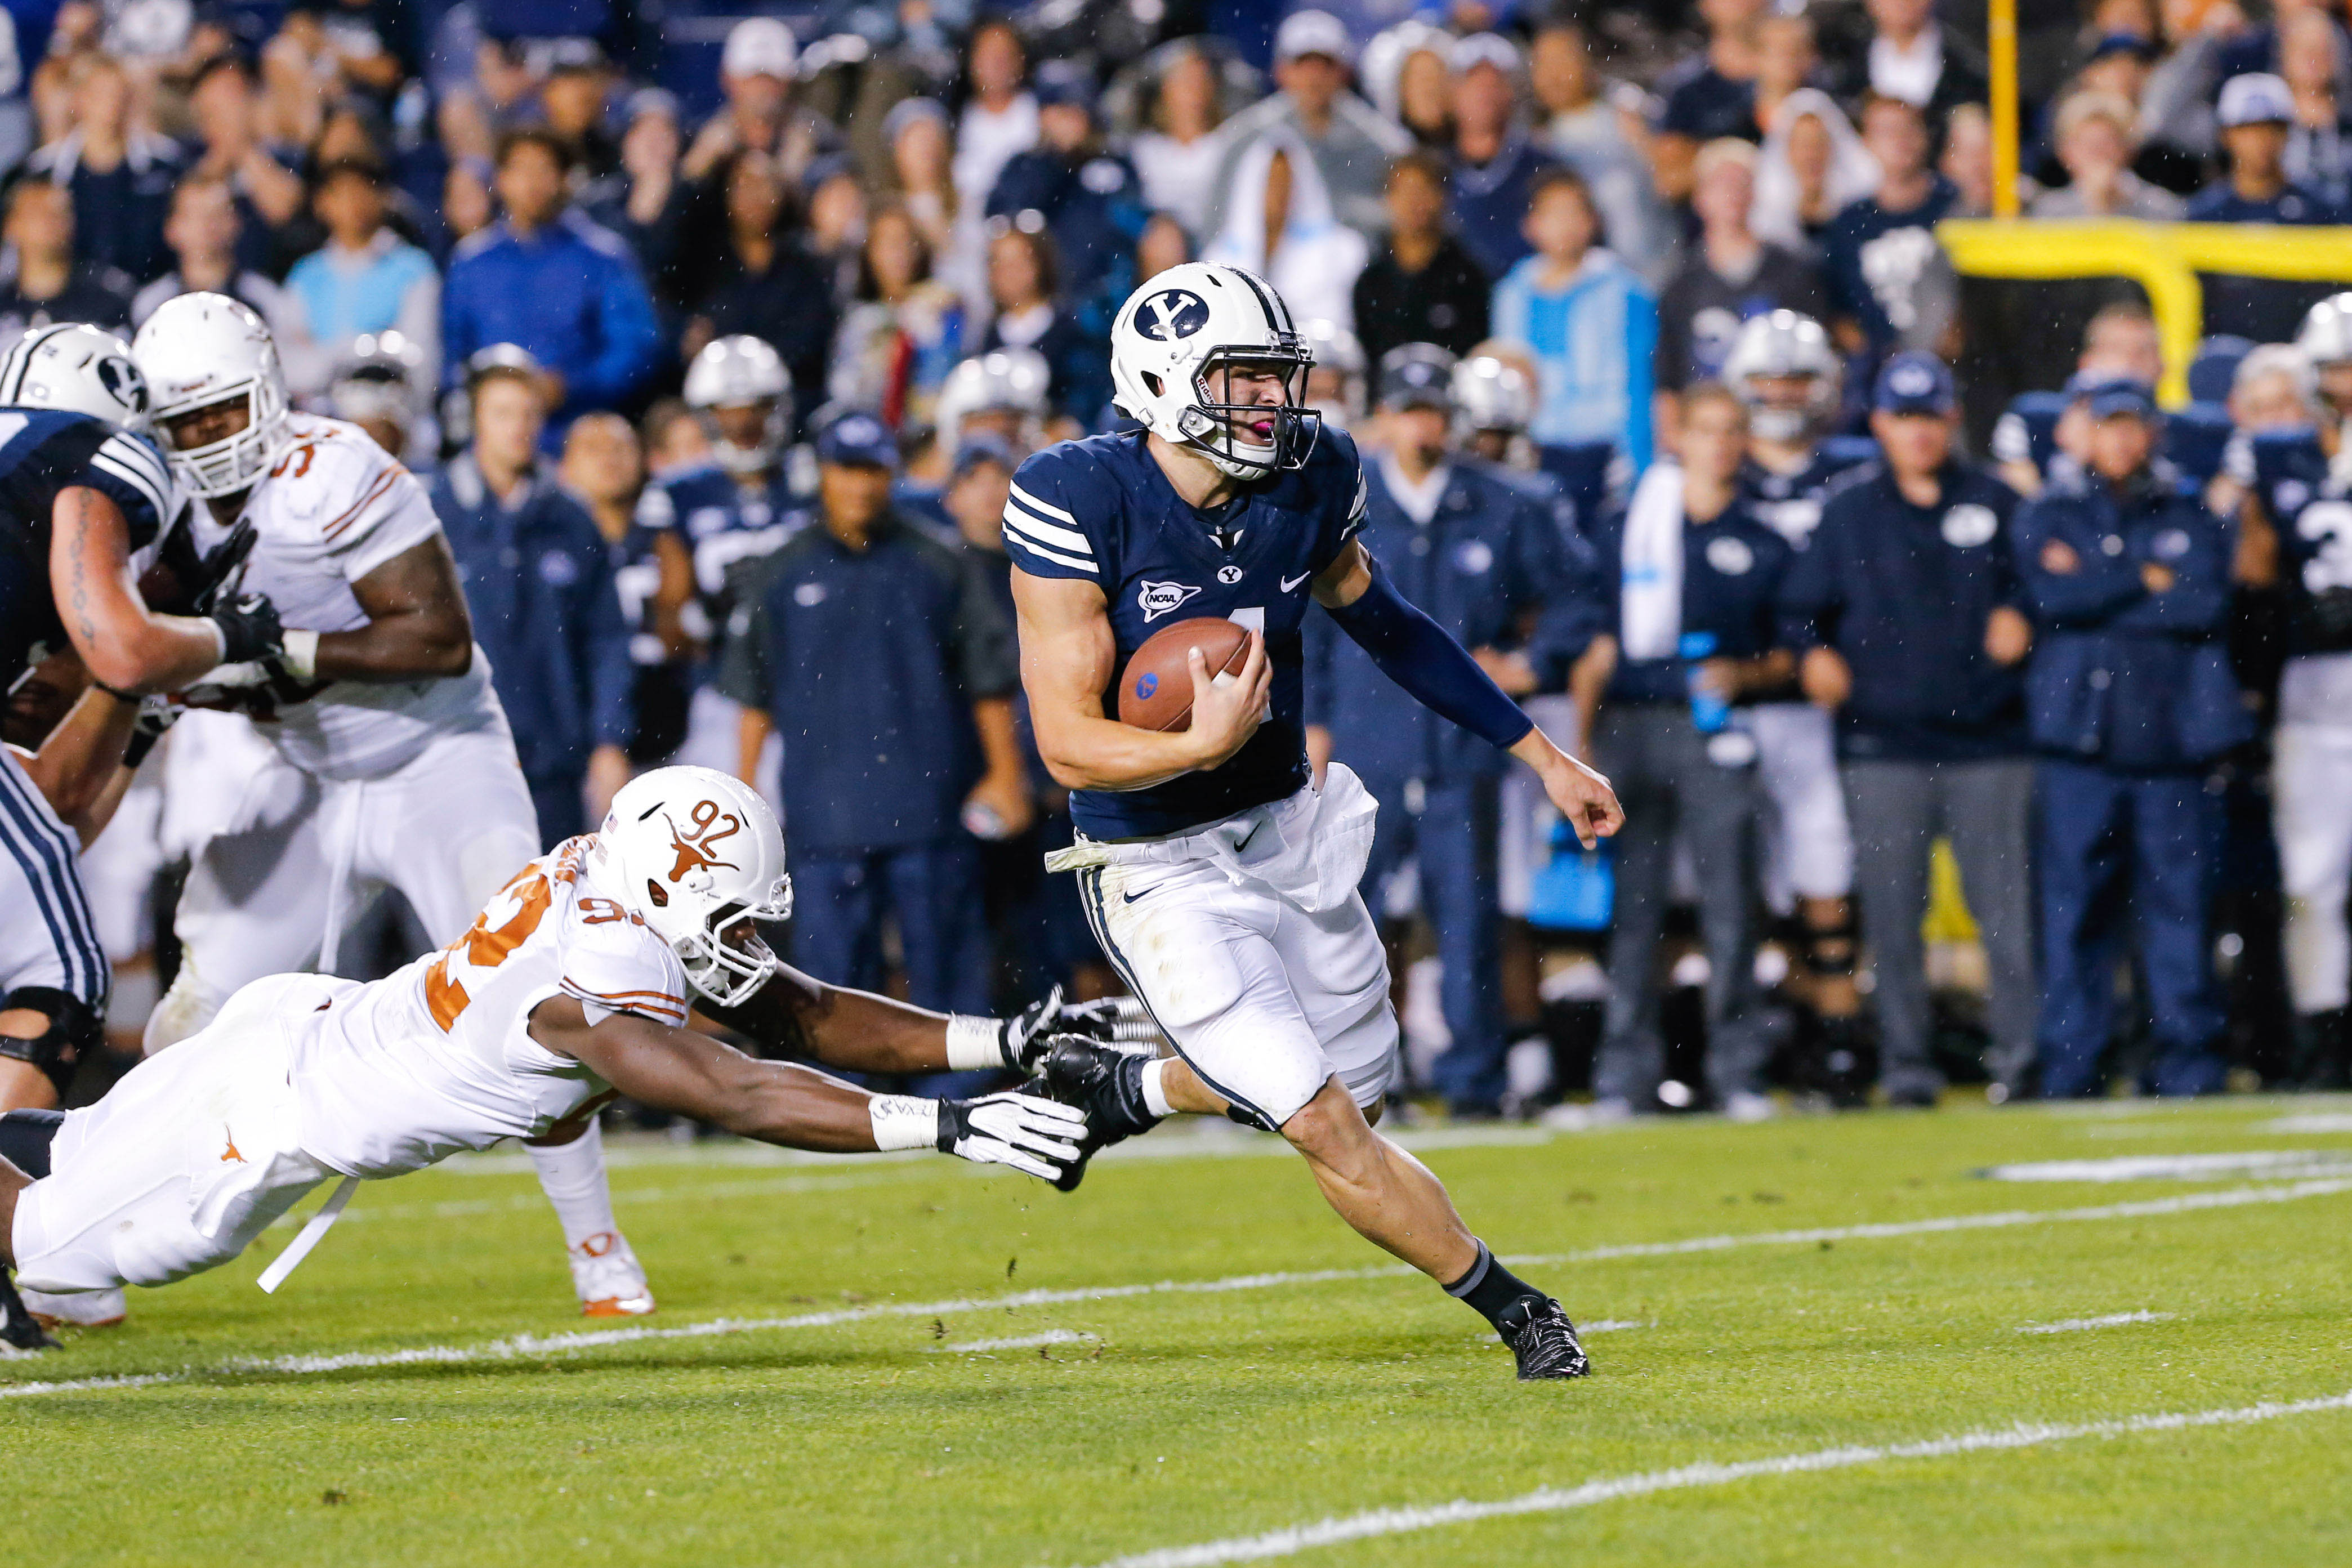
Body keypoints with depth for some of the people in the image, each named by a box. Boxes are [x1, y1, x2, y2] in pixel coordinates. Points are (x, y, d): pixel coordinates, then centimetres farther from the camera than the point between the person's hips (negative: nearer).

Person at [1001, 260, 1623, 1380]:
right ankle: (1518, 1316, 4)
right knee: (1328, 1130, -12)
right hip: (1159, 863, -6)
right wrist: (1205, 746, -40)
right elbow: (1068, 745, -21)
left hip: (1288, 827, 6)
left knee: (1352, 1081, 17)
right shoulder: (1082, 503, -22)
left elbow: (1384, 626, 14)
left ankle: (1128, 1088, 42)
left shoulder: (1309, 481, -6)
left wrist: (1545, 758, 15)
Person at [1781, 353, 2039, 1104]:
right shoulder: (1848, 512, 11)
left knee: (2006, 901, -5)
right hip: (1883, 741, 0)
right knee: (1892, 910, -2)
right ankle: (1905, 1060, 2)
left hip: (1988, 737, 0)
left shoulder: (1996, 504, 11)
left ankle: (2021, 1048, 0)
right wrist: (1814, 653, -8)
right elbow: (1803, 609, 12)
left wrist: (2019, 618, -6)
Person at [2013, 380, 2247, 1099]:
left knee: (2181, 903, -1)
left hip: (2173, 739, 1)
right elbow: (2055, 596, -8)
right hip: (2079, 743, -1)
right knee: (2073, 905, -3)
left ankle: (2189, 1064, 4)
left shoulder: (2190, 516, 14)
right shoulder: (2049, 518, 12)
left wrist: (2097, 594, -4)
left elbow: (2207, 602, -4)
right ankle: (2069, 1069, 0)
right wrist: (2147, 582, -3)